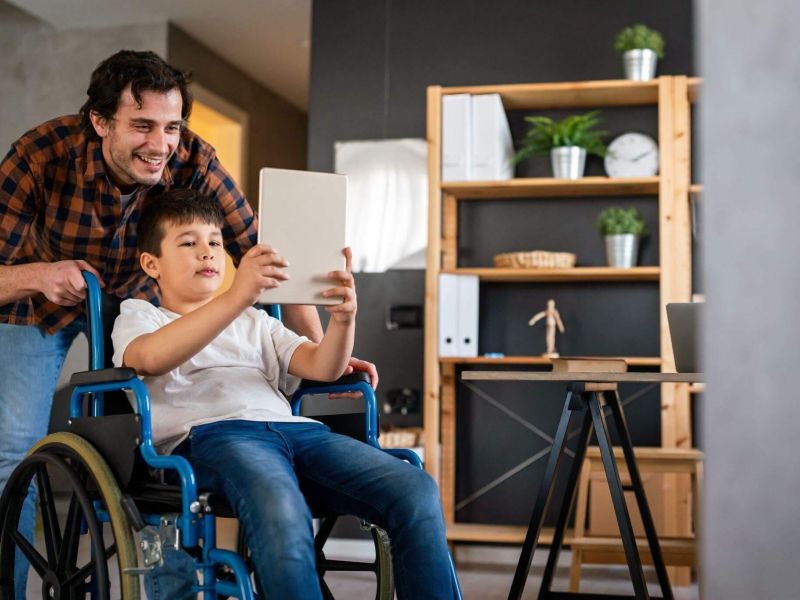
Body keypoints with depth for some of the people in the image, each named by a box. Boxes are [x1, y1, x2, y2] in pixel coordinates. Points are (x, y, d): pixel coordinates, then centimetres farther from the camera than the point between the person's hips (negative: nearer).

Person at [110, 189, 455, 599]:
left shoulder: (255, 323, 35)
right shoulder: (138, 316, 21)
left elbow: (322, 367, 18)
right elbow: (152, 358, -7)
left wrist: (343, 317, -6)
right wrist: (237, 296, -21)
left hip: (294, 427, 5)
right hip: (211, 432, -5)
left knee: (416, 490, -22)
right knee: (282, 515, -41)